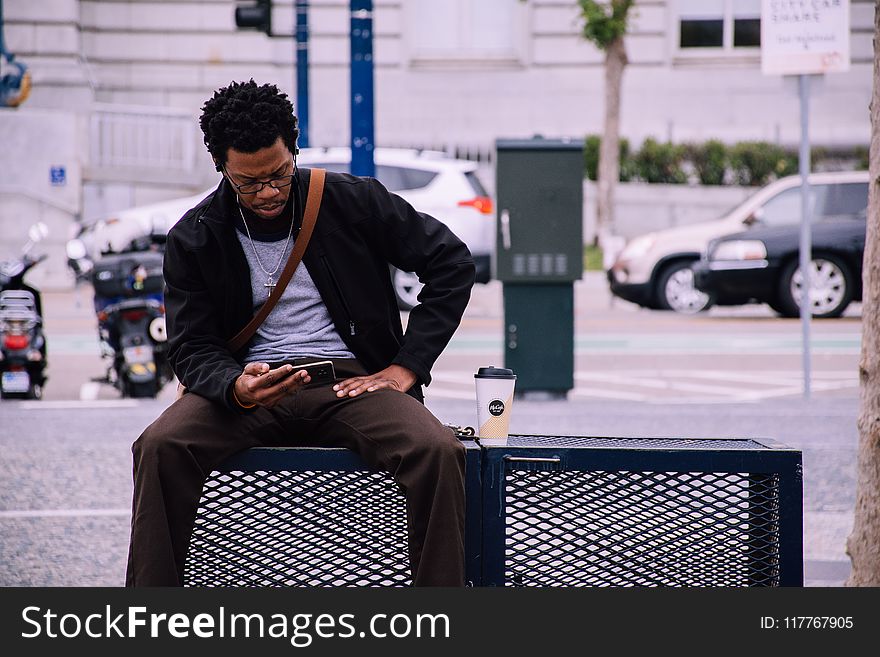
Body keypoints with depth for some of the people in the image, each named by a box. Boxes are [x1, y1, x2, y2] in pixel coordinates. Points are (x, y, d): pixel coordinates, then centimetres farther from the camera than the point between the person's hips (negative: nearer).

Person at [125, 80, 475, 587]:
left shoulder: (351, 201, -1)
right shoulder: (195, 238, 2)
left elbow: (452, 264, 4)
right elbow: (192, 349, 1)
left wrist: (405, 368, -4)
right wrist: (235, 388, -24)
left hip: (351, 379, -1)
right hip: (251, 382, 1)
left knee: (438, 451, -31)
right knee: (160, 448, -29)